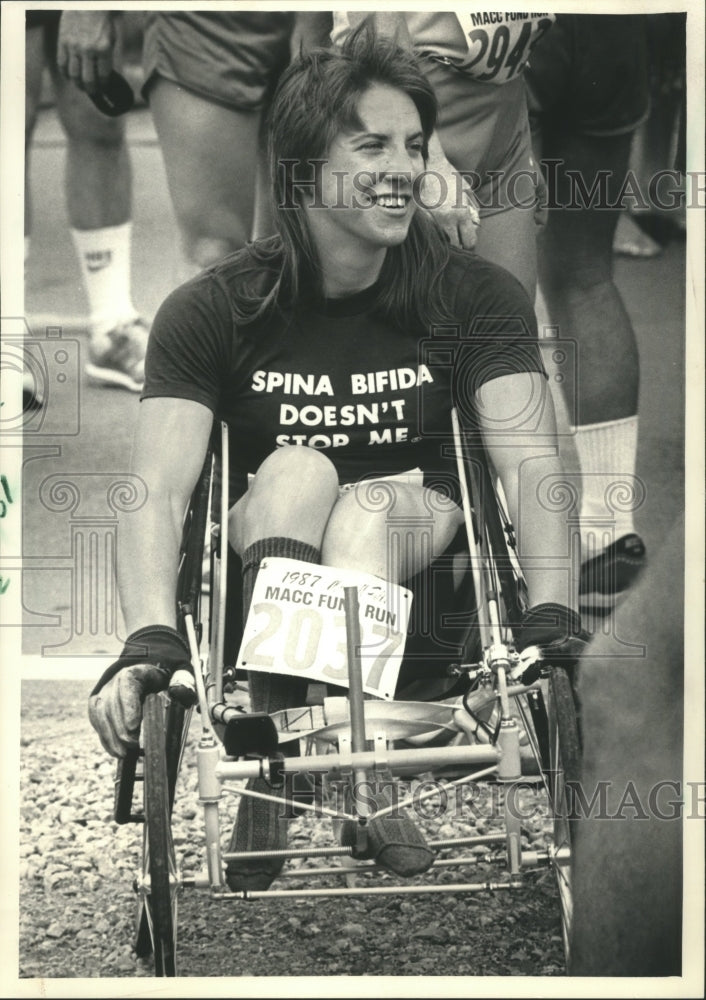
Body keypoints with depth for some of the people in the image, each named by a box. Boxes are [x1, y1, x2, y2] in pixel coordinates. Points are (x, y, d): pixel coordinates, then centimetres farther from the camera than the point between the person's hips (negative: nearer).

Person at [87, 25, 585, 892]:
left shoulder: (475, 296, -4)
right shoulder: (211, 311, -7)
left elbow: (529, 461, -17)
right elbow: (157, 490, -19)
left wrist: (551, 611, -36)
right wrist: (151, 640, -39)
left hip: (418, 542, 0)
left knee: (363, 507, -32)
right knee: (294, 470, -30)